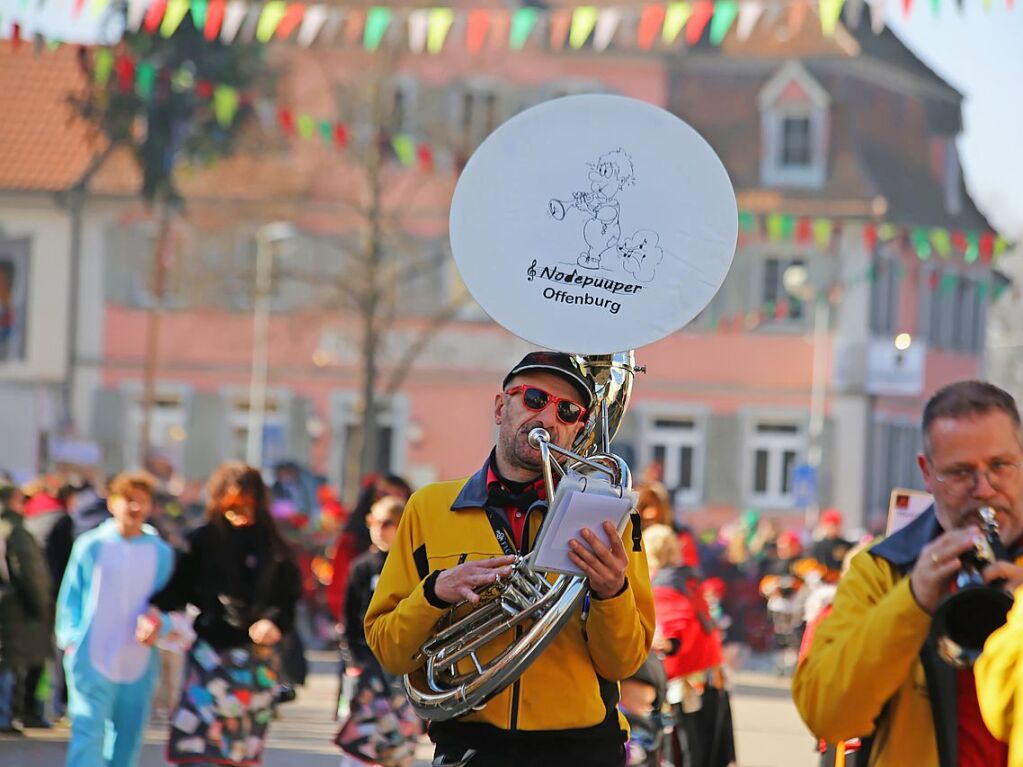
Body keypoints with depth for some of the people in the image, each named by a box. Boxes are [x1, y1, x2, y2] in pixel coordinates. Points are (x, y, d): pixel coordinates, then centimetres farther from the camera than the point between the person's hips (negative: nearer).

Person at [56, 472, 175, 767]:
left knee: (127, 742, 9)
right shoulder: (91, 545, 2)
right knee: (88, 736, -14)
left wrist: (158, 623, -13)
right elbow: (70, 596, 6)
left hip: (138, 664, 3)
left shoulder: (161, 553, 7)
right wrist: (70, 636, -5)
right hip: (92, 661, -3)